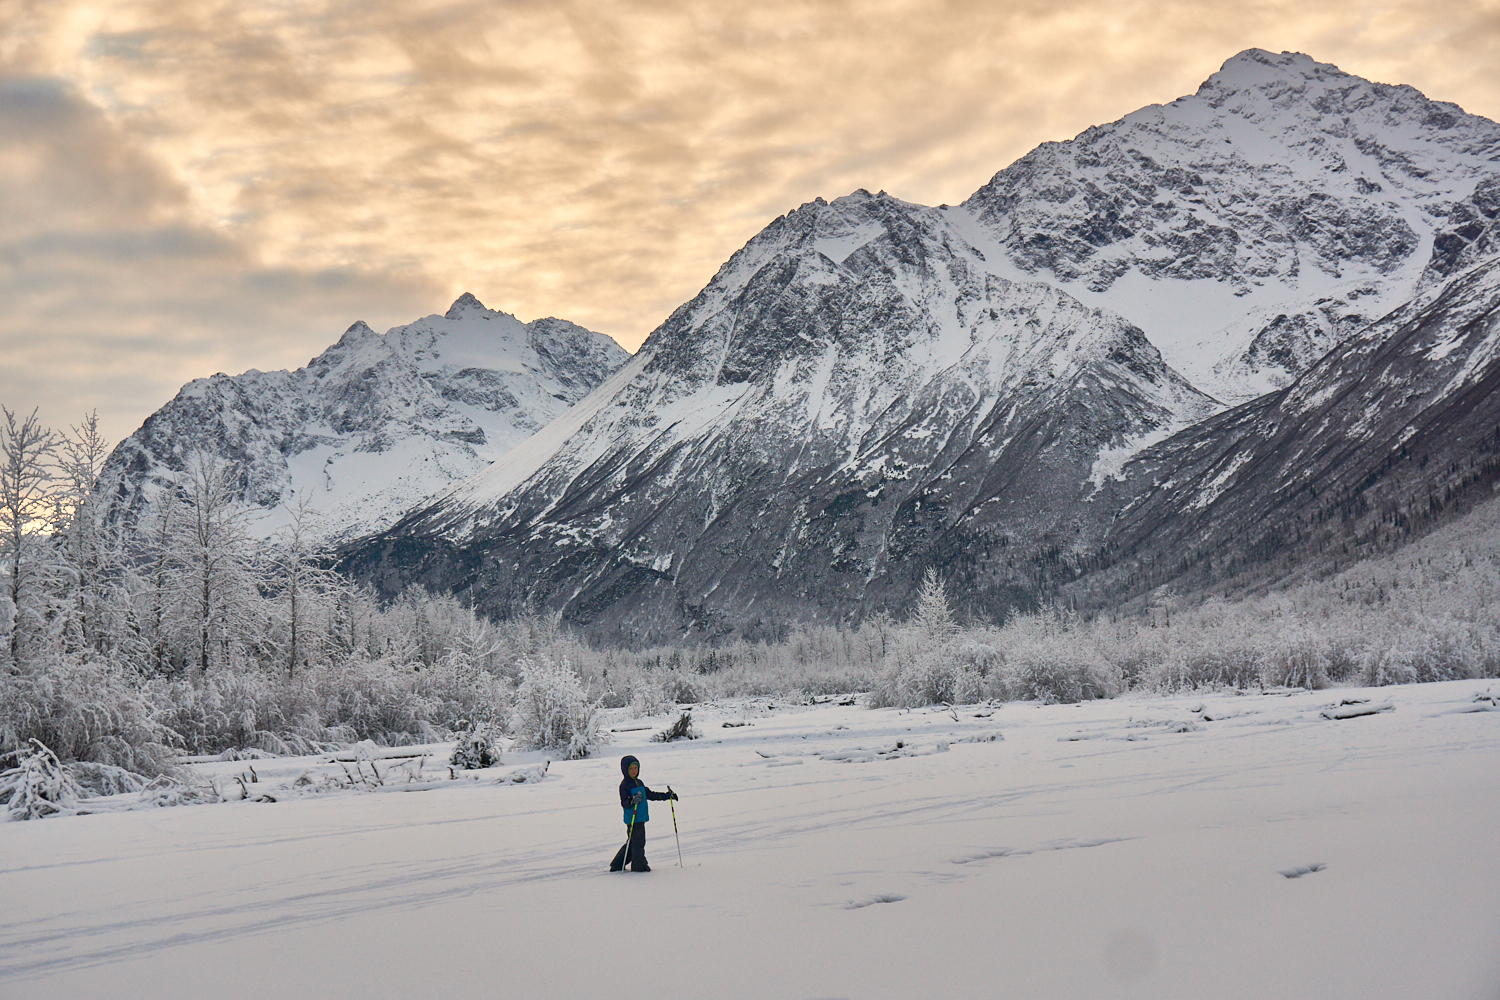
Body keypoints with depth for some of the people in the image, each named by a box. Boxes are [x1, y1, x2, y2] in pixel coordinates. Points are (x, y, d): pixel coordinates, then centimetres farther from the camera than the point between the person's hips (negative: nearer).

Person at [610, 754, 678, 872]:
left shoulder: (639, 783, 17)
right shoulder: (624, 785, -10)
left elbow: (650, 795, 25)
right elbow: (624, 803, -18)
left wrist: (667, 795, 25)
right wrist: (632, 801, -39)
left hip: (641, 818, 9)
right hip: (632, 819, -9)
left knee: (632, 842, 14)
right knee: (638, 842, -7)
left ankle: (617, 865, 23)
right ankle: (639, 866, 2)